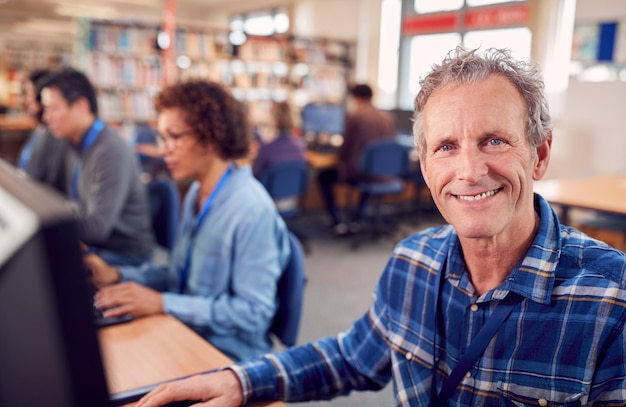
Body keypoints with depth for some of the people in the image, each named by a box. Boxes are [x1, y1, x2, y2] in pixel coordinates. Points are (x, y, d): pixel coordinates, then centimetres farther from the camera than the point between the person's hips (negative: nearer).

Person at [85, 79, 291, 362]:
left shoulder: (252, 210, -22)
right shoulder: (197, 193, 6)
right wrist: (119, 275, -1)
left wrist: (162, 303, -24)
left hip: (229, 358, -7)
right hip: (188, 337, 7)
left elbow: (253, 311, -23)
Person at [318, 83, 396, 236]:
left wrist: (340, 156, 18)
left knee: (323, 176, 18)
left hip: (357, 173, -5)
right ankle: (360, 214, 36)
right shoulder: (388, 117, 6)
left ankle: (337, 221, 7)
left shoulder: (353, 117, -9)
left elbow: (344, 151, -6)